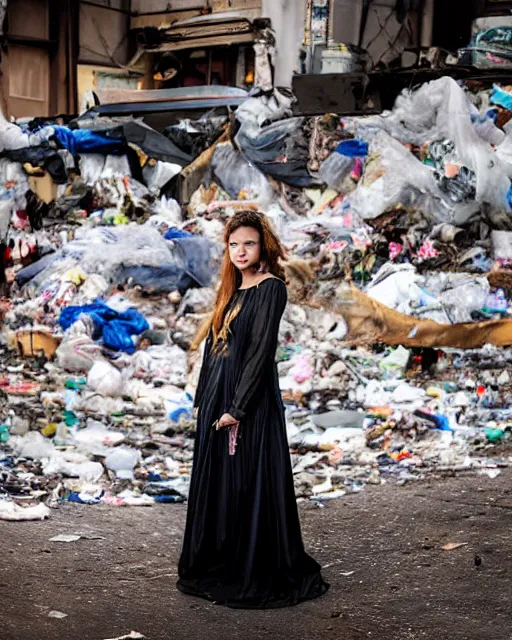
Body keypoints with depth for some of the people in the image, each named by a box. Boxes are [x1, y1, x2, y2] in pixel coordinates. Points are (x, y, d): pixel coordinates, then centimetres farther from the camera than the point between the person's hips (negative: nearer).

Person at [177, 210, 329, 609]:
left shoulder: (270, 288, -9)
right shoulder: (233, 289, 15)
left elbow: (261, 350, -16)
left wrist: (238, 407, -20)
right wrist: (206, 402, 11)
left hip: (251, 404, -8)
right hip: (217, 402, 8)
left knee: (250, 487, -3)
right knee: (216, 485, 13)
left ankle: (258, 576, 7)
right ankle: (220, 569, 26)